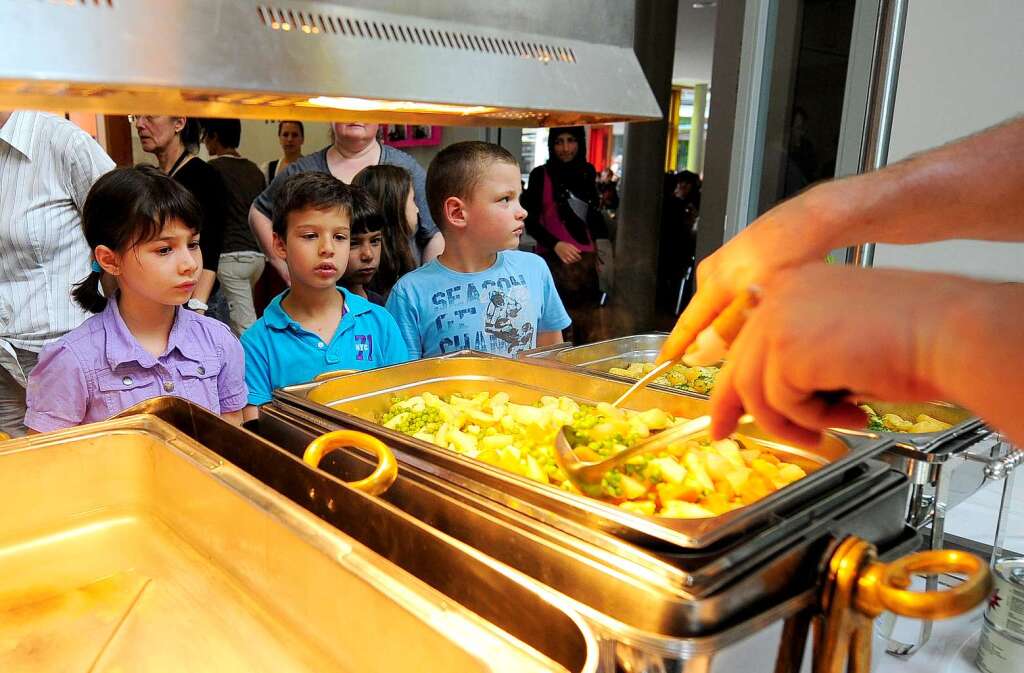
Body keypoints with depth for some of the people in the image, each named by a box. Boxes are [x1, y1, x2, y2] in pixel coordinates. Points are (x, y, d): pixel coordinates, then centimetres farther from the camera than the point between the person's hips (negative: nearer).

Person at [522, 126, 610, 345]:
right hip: (552, 260, -3)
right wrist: (555, 244, -16)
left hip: (585, 259, 4)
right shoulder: (540, 175, 0)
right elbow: (530, 221, -2)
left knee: (589, 326, -1)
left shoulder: (588, 172, 12)